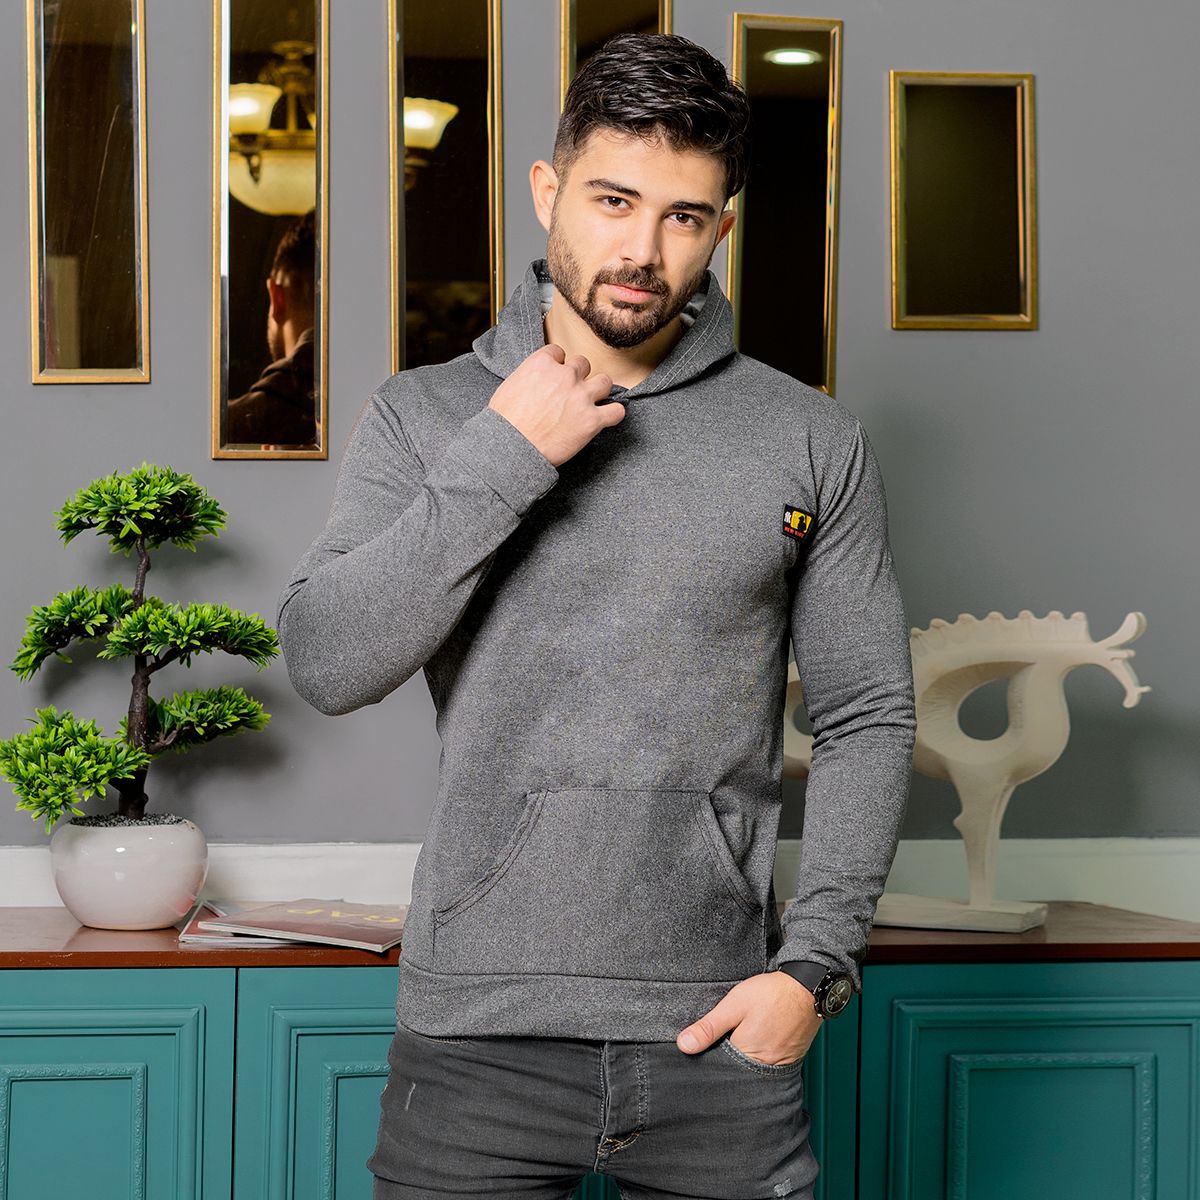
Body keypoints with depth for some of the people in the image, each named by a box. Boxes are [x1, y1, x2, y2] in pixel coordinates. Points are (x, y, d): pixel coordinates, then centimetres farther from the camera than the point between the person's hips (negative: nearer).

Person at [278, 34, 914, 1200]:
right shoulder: (424, 416, 4)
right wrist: (501, 459, -13)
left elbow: (867, 719, 6)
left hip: (717, 1030, 1)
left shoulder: (811, 443, 4)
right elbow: (325, 665, -8)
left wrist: (814, 963, -4)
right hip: (477, 1029, 0)